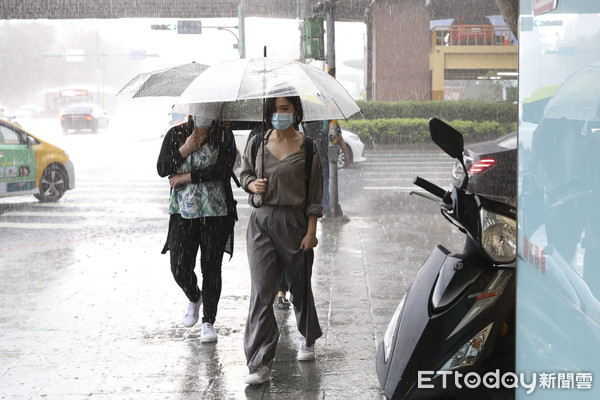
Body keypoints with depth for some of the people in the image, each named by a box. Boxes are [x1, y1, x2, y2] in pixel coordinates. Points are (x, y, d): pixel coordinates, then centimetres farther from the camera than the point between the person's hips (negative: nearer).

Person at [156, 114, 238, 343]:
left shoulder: (224, 135, -1)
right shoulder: (176, 134, 7)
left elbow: (223, 170, -14)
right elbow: (162, 169, 1)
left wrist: (186, 177, -10)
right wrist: (185, 150, -12)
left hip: (216, 212, -2)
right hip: (183, 212, 2)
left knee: (211, 267, 2)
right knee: (180, 267, -2)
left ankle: (208, 322, 13)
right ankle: (194, 298, 32)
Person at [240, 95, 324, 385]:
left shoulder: (307, 148, -1)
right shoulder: (257, 143, 5)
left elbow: (315, 193, 0)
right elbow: (245, 171, 21)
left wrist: (311, 231, -6)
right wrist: (251, 184, -3)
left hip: (294, 222, -1)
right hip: (261, 221, 1)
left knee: (299, 285, 13)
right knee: (261, 291, -7)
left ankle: (308, 340, 41)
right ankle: (259, 364, -8)